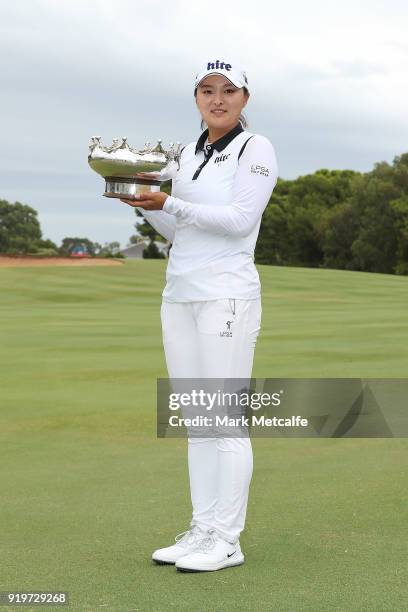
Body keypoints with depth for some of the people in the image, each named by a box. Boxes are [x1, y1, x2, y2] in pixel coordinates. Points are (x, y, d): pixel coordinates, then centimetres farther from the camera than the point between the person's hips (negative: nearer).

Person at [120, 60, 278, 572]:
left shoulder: (256, 148, -3)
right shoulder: (188, 154, 16)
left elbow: (239, 219, -15)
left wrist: (168, 203, -19)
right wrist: (144, 202, 1)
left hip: (226, 295, -7)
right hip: (179, 295, 7)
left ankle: (226, 541, 0)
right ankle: (202, 530, 16)